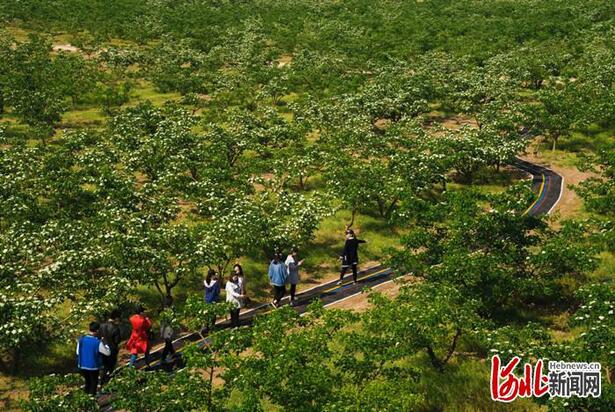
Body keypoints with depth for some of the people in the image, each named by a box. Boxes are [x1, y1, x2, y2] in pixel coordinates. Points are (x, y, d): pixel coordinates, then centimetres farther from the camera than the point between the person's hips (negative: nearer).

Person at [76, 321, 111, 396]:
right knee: (94, 383, 18)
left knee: (87, 382, 25)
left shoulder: (81, 339, -10)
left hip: (82, 366, 4)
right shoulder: (98, 343, -23)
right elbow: (108, 353, -11)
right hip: (93, 367, -4)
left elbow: (78, 352, 2)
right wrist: (105, 345, 5)